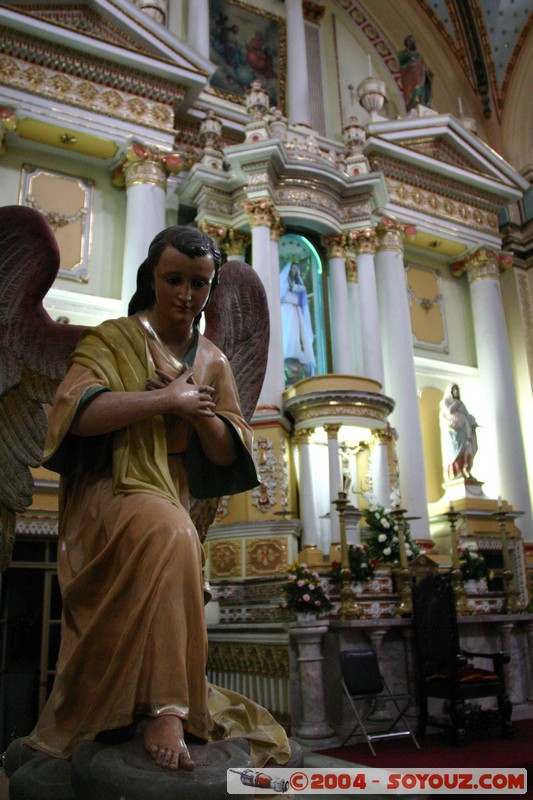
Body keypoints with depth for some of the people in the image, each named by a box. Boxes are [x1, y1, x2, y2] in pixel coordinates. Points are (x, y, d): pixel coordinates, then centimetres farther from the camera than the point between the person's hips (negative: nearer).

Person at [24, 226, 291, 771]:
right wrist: (168, 401, -12)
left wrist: (200, 412, -8)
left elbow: (231, 454, 11)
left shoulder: (213, 362, 16)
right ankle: (165, 707, -31)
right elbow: (76, 412, -14)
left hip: (172, 500, 4)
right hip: (110, 497, -4)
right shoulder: (113, 339, 5)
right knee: (168, 528, -35)